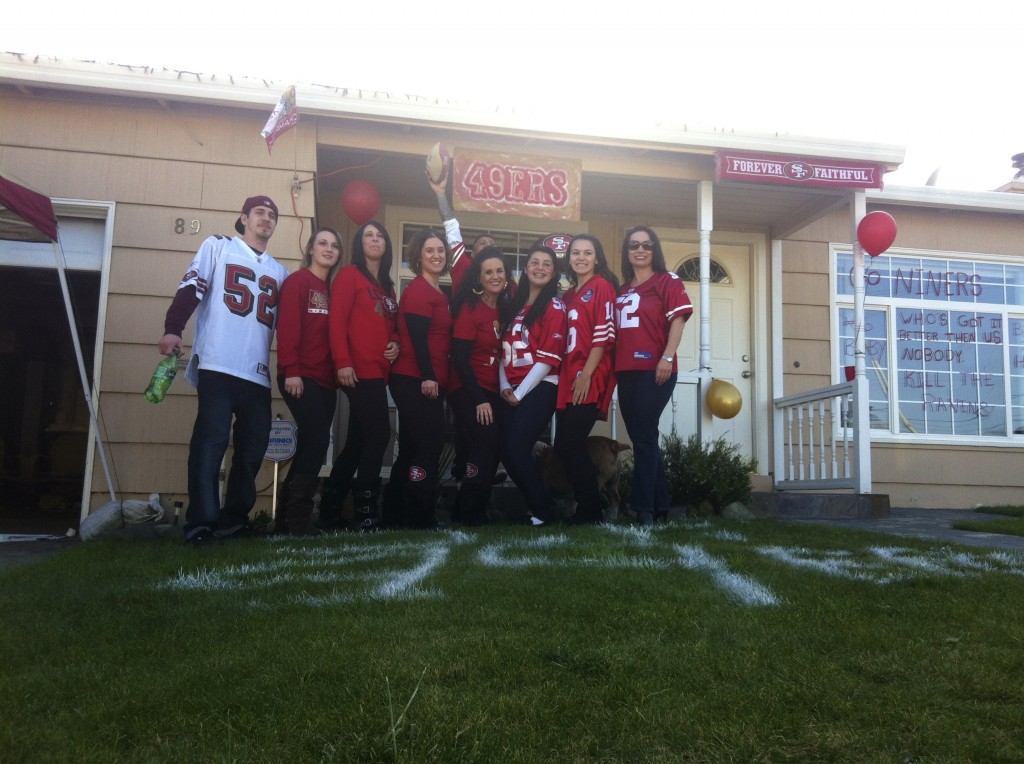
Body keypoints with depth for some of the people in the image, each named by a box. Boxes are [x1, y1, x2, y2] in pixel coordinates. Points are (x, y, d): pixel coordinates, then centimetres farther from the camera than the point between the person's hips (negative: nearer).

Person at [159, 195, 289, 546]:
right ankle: (201, 523, -10)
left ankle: (234, 517, 15)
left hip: (258, 372, 5)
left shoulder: (279, 271, 23)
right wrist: (172, 329, -14)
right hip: (218, 364, -5)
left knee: (253, 446, 4)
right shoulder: (218, 247, 11)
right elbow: (191, 289, 0)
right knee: (211, 440, -11)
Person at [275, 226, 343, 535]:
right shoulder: (297, 281, -2)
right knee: (317, 440, -14)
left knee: (312, 442, 7)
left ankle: (291, 510, 16)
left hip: (326, 379, 7)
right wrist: (290, 371, -20)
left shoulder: (333, 289, 19)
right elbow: (287, 327, -12)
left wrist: (340, 368, 4)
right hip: (301, 378, -7)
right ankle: (297, 515, -5)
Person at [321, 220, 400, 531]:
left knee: (358, 441, 9)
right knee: (379, 434, -12)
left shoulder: (387, 285, 21)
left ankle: (330, 512, 17)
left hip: (378, 371, 8)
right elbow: (336, 320, -11)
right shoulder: (349, 275, -2)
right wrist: (342, 362, -19)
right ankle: (365, 512, -5)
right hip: (358, 371, -8)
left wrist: (395, 343, 4)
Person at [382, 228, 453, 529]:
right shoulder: (418, 290, -9)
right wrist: (427, 376, -24)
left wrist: (435, 378, 16)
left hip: (431, 382, 10)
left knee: (412, 448, 13)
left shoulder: (438, 292, 19)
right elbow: (417, 335, -18)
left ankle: (395, 515, 21)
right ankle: (419, 517, -1)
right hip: (415, 381, -10)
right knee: (430, 446, -8)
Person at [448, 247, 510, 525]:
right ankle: (469, 513, -4)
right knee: (486, 444, -17)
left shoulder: (505, 308, 8)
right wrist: (479, 399, -16)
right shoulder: (469, 308, -11)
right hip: (469, 391, -6)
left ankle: (475, 509, 18)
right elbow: (459, 358, -14)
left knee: (492, 448, 6)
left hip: (493, 391, 6)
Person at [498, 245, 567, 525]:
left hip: (540, 388, -6)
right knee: (505, 451, 2)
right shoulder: (514, 305, 15)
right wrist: (504, 386, 0)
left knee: (517, 448, -15)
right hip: (511, 391, 6)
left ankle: (542, 509, 3)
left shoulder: (554, 306, -5)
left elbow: (549, 357, -12)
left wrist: (520, 392, -12)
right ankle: (532, 502, 22)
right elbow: (505, 349, 14)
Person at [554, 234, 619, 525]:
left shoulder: (602, 286, -2)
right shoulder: (568, 295, 21)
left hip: (589, 380, -7)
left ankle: (591, 510, 1)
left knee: (570, 444, -10)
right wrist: (566, 376, 11)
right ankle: (585, 508, 15)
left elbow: (604, 334, -11)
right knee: (565, 446, 5)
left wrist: (586, 374, -16)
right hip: (568, 379, 8)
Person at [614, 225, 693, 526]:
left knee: (643, 436, -9)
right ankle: (659, 504, 20)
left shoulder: (667, 281, 2)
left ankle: (644, 509, -5)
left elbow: (677, 320, -9)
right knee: (643, 437, 10)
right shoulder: (622, 289, 18)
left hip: (654, 370, -7)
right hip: (626, 372, 7)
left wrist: (667, 357, -20)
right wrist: (615, 366, 11)